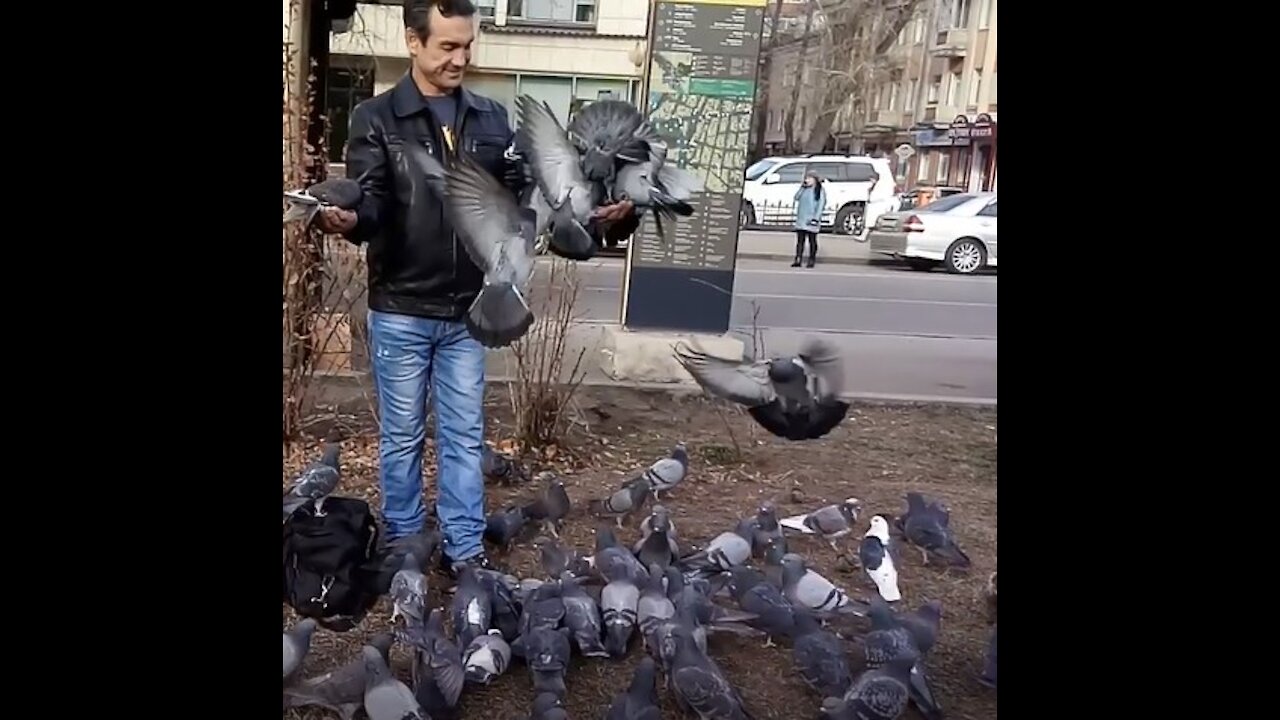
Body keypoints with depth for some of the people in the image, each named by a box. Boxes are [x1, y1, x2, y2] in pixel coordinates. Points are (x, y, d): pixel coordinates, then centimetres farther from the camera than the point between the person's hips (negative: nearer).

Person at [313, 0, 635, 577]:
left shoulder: (492, 120, 6)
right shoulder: (376, 119, -5)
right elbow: (370, 202, -15)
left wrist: (589, 219, -13)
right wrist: (349, 219, -40)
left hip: (466, 312, 3)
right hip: (400, 310, -3)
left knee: (464, 438, 10)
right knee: (402, 437, 9)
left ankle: (465, 550, 21)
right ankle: (403, 548, 24)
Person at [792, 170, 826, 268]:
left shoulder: (819, 190, -4)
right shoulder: (804, 189, 13)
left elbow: (821, 205, -9)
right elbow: (796, 198, 4)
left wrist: (816, 218, -17)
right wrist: (802, 187, -3)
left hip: (811, 220, -5)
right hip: (801, 219, 5)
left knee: (812, 241, 2)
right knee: (800, 240, 2)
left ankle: (811, 260, 7)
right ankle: (798, 260, 1)